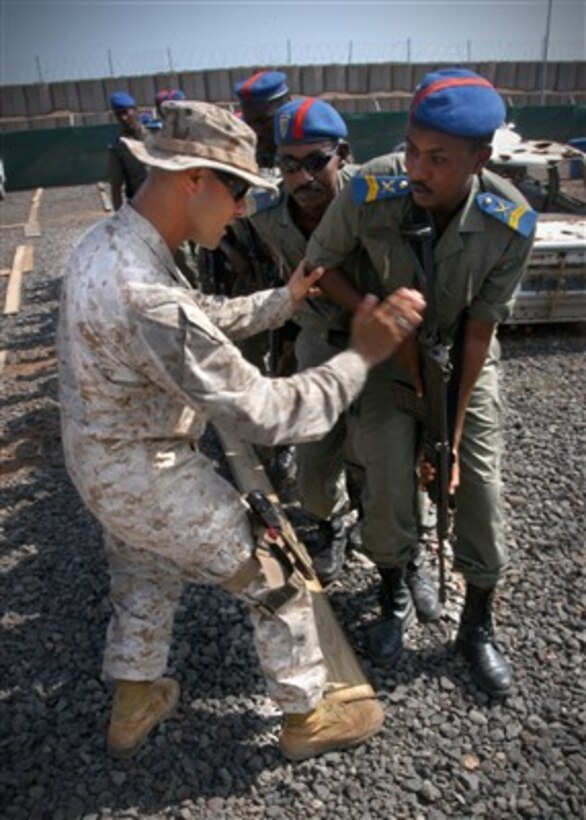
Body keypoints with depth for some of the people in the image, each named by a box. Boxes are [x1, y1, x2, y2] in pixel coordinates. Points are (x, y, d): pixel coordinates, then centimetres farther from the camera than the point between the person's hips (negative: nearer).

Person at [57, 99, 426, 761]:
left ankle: (132, 706, 51)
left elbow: (206, 320, 9)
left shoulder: (106, 241, -4)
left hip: (100, 463, 9)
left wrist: (285, 299, 9)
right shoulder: (147, 296, -36)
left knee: (143, 580, 29)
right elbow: (263, 414, -31)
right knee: (276, 579, 10)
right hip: (152, 479, -9)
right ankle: (307, 718, 32)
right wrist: (362, 356, -24)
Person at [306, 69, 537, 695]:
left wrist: (452, 432, -15)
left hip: (461, 354, 1)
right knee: (388, 482, -3)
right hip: (386, 345, 0)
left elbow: (479, 334, -18)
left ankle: (478, 625, 25)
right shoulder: (370, 191, -29)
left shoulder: (511, 223, -26)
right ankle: (395, 599, 27)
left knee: (479, 486, 1)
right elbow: (321, 262, -10)